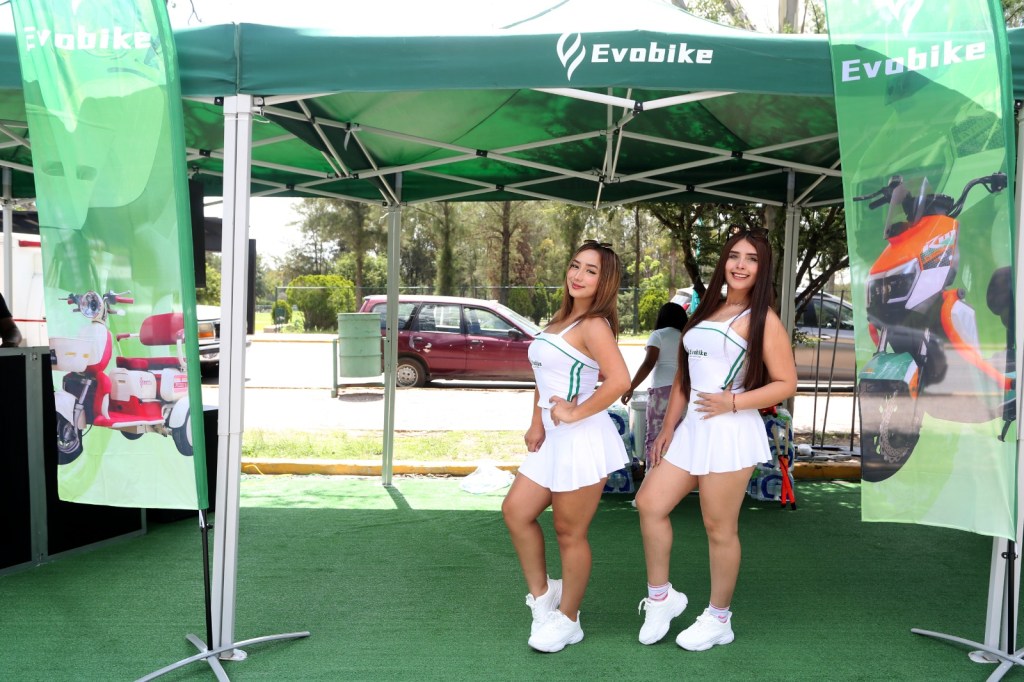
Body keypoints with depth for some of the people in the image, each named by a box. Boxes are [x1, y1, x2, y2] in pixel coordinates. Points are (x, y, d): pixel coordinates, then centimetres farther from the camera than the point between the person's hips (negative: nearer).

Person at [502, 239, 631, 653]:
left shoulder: (593, 324, -14)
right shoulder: (561, 319, 13)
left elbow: (619, 380, -27)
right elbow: (544, 376, 17)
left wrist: (575, 413, -18)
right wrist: (537, 424, 4)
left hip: (582, 440, -9)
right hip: (554, 437, 9)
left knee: (569, 533, 4)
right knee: (516, 511, 11)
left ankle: (567, 620, 23)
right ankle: (542, 594, 27)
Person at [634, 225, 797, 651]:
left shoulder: (762, 318, -4)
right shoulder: (705, 312, 16)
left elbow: (786, 384, -7)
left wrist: (733, 402, -17)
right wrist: (668, 428, 15)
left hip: (729, 432, -7)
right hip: (691, 429, 7)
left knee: (719, 529, 2)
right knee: (650, 504, 6)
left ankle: (719, 619, 19)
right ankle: (661, 598, 22)